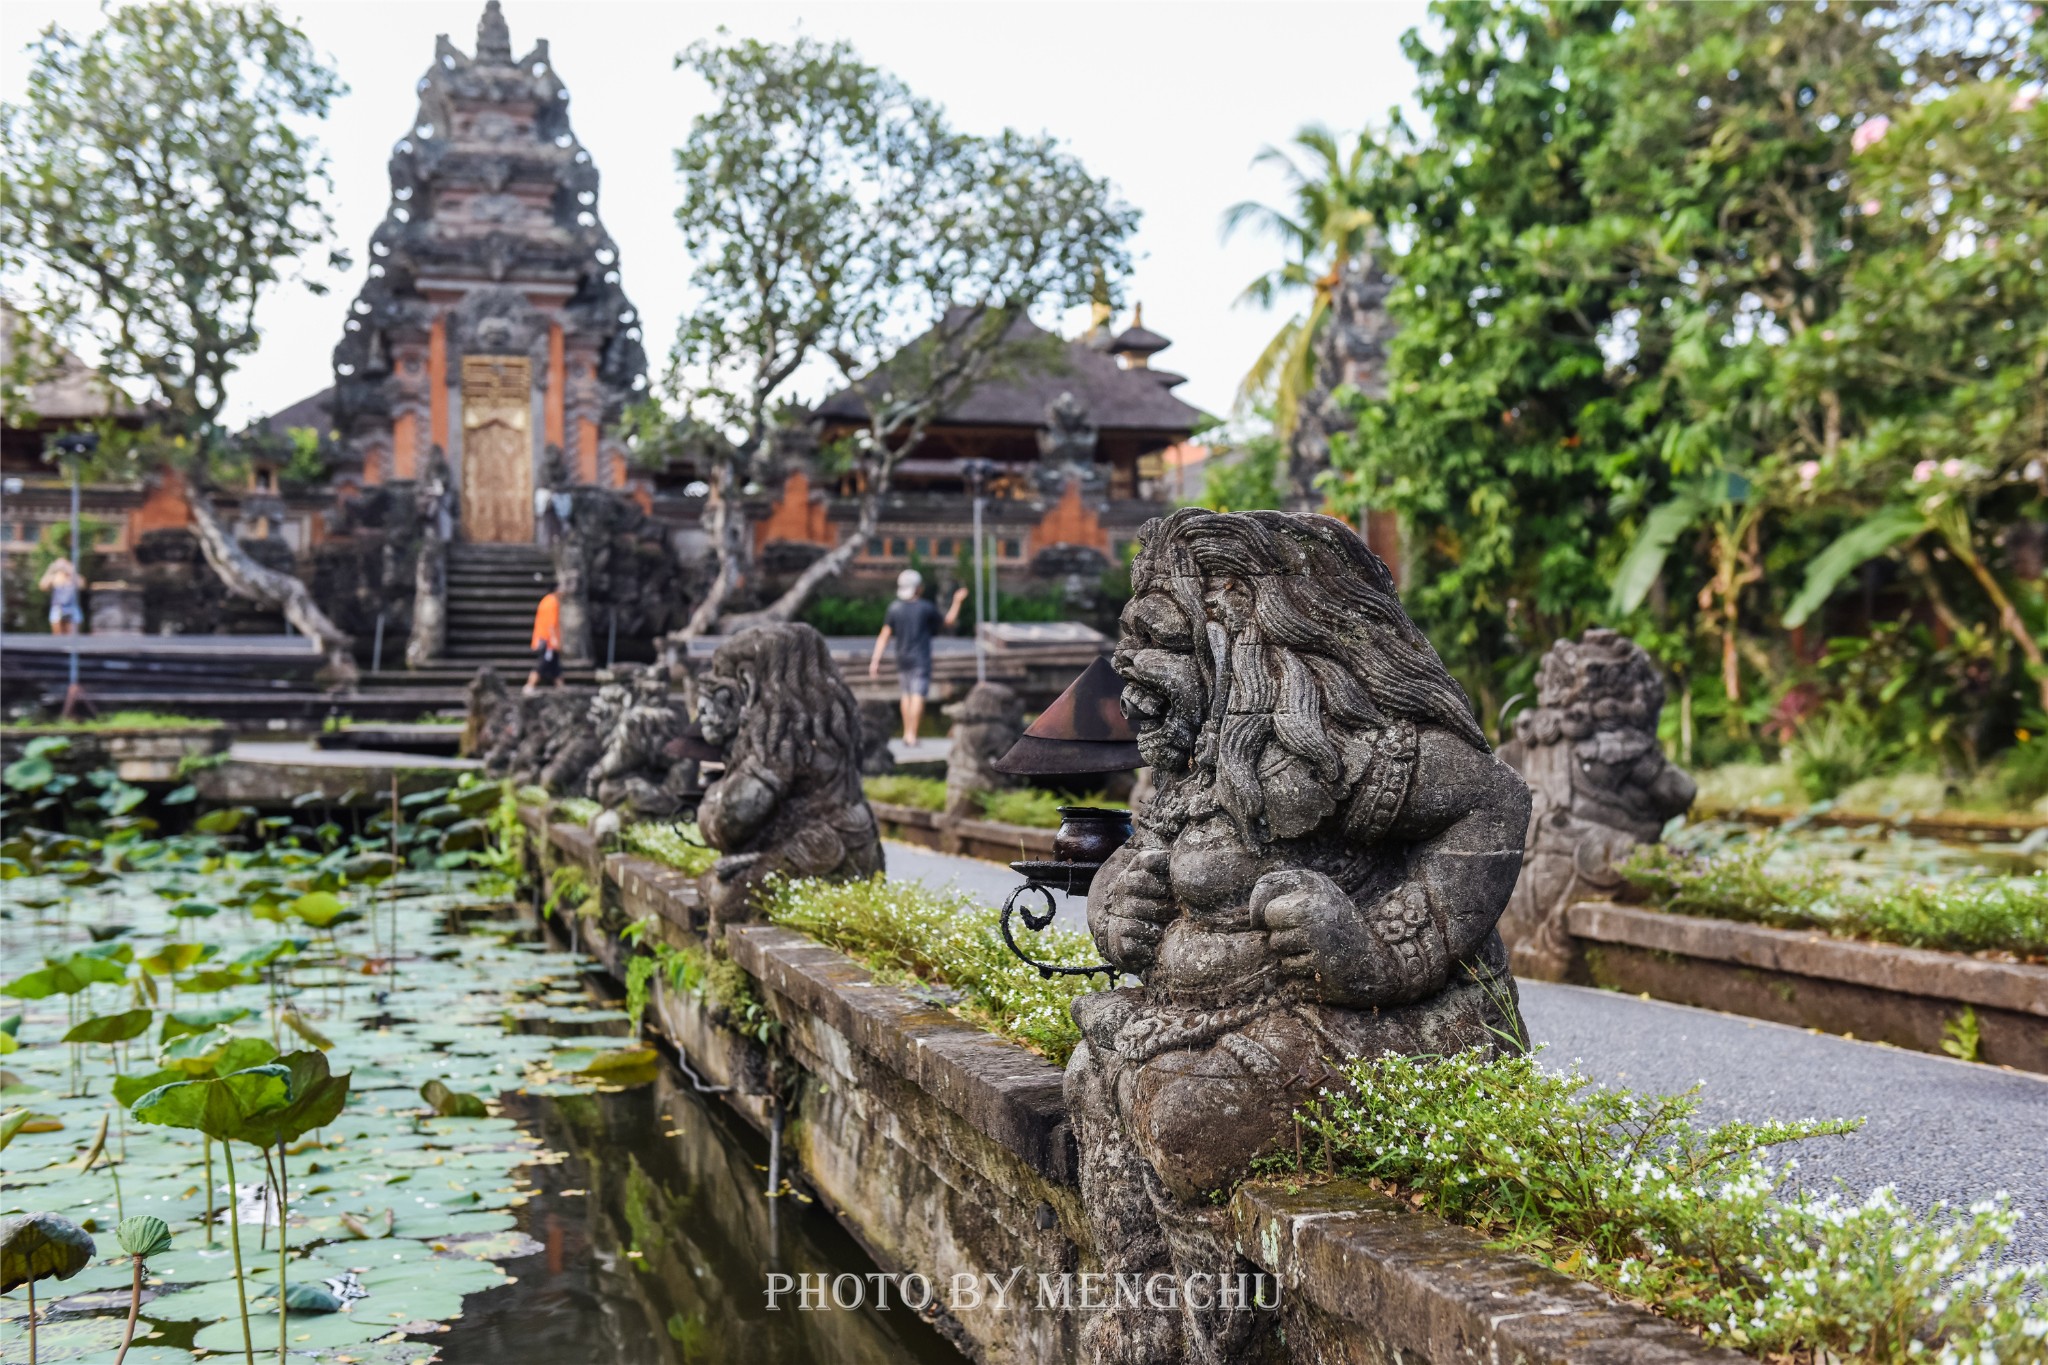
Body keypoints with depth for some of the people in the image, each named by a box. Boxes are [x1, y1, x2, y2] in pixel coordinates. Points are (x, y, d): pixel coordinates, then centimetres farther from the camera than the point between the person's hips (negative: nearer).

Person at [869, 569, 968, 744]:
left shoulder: (894, 608, -2)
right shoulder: (927, 608, -9)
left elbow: (884, 636, -4)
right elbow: (948, 622, 6)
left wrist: (875, 660, -2)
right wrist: (957, 602, 15)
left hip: (902, 658, 4)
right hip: (921, 658, -4)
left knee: (907, 694, 17)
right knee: (917, 696, -4)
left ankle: (906, 732, 19)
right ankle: (912, 735, -8)